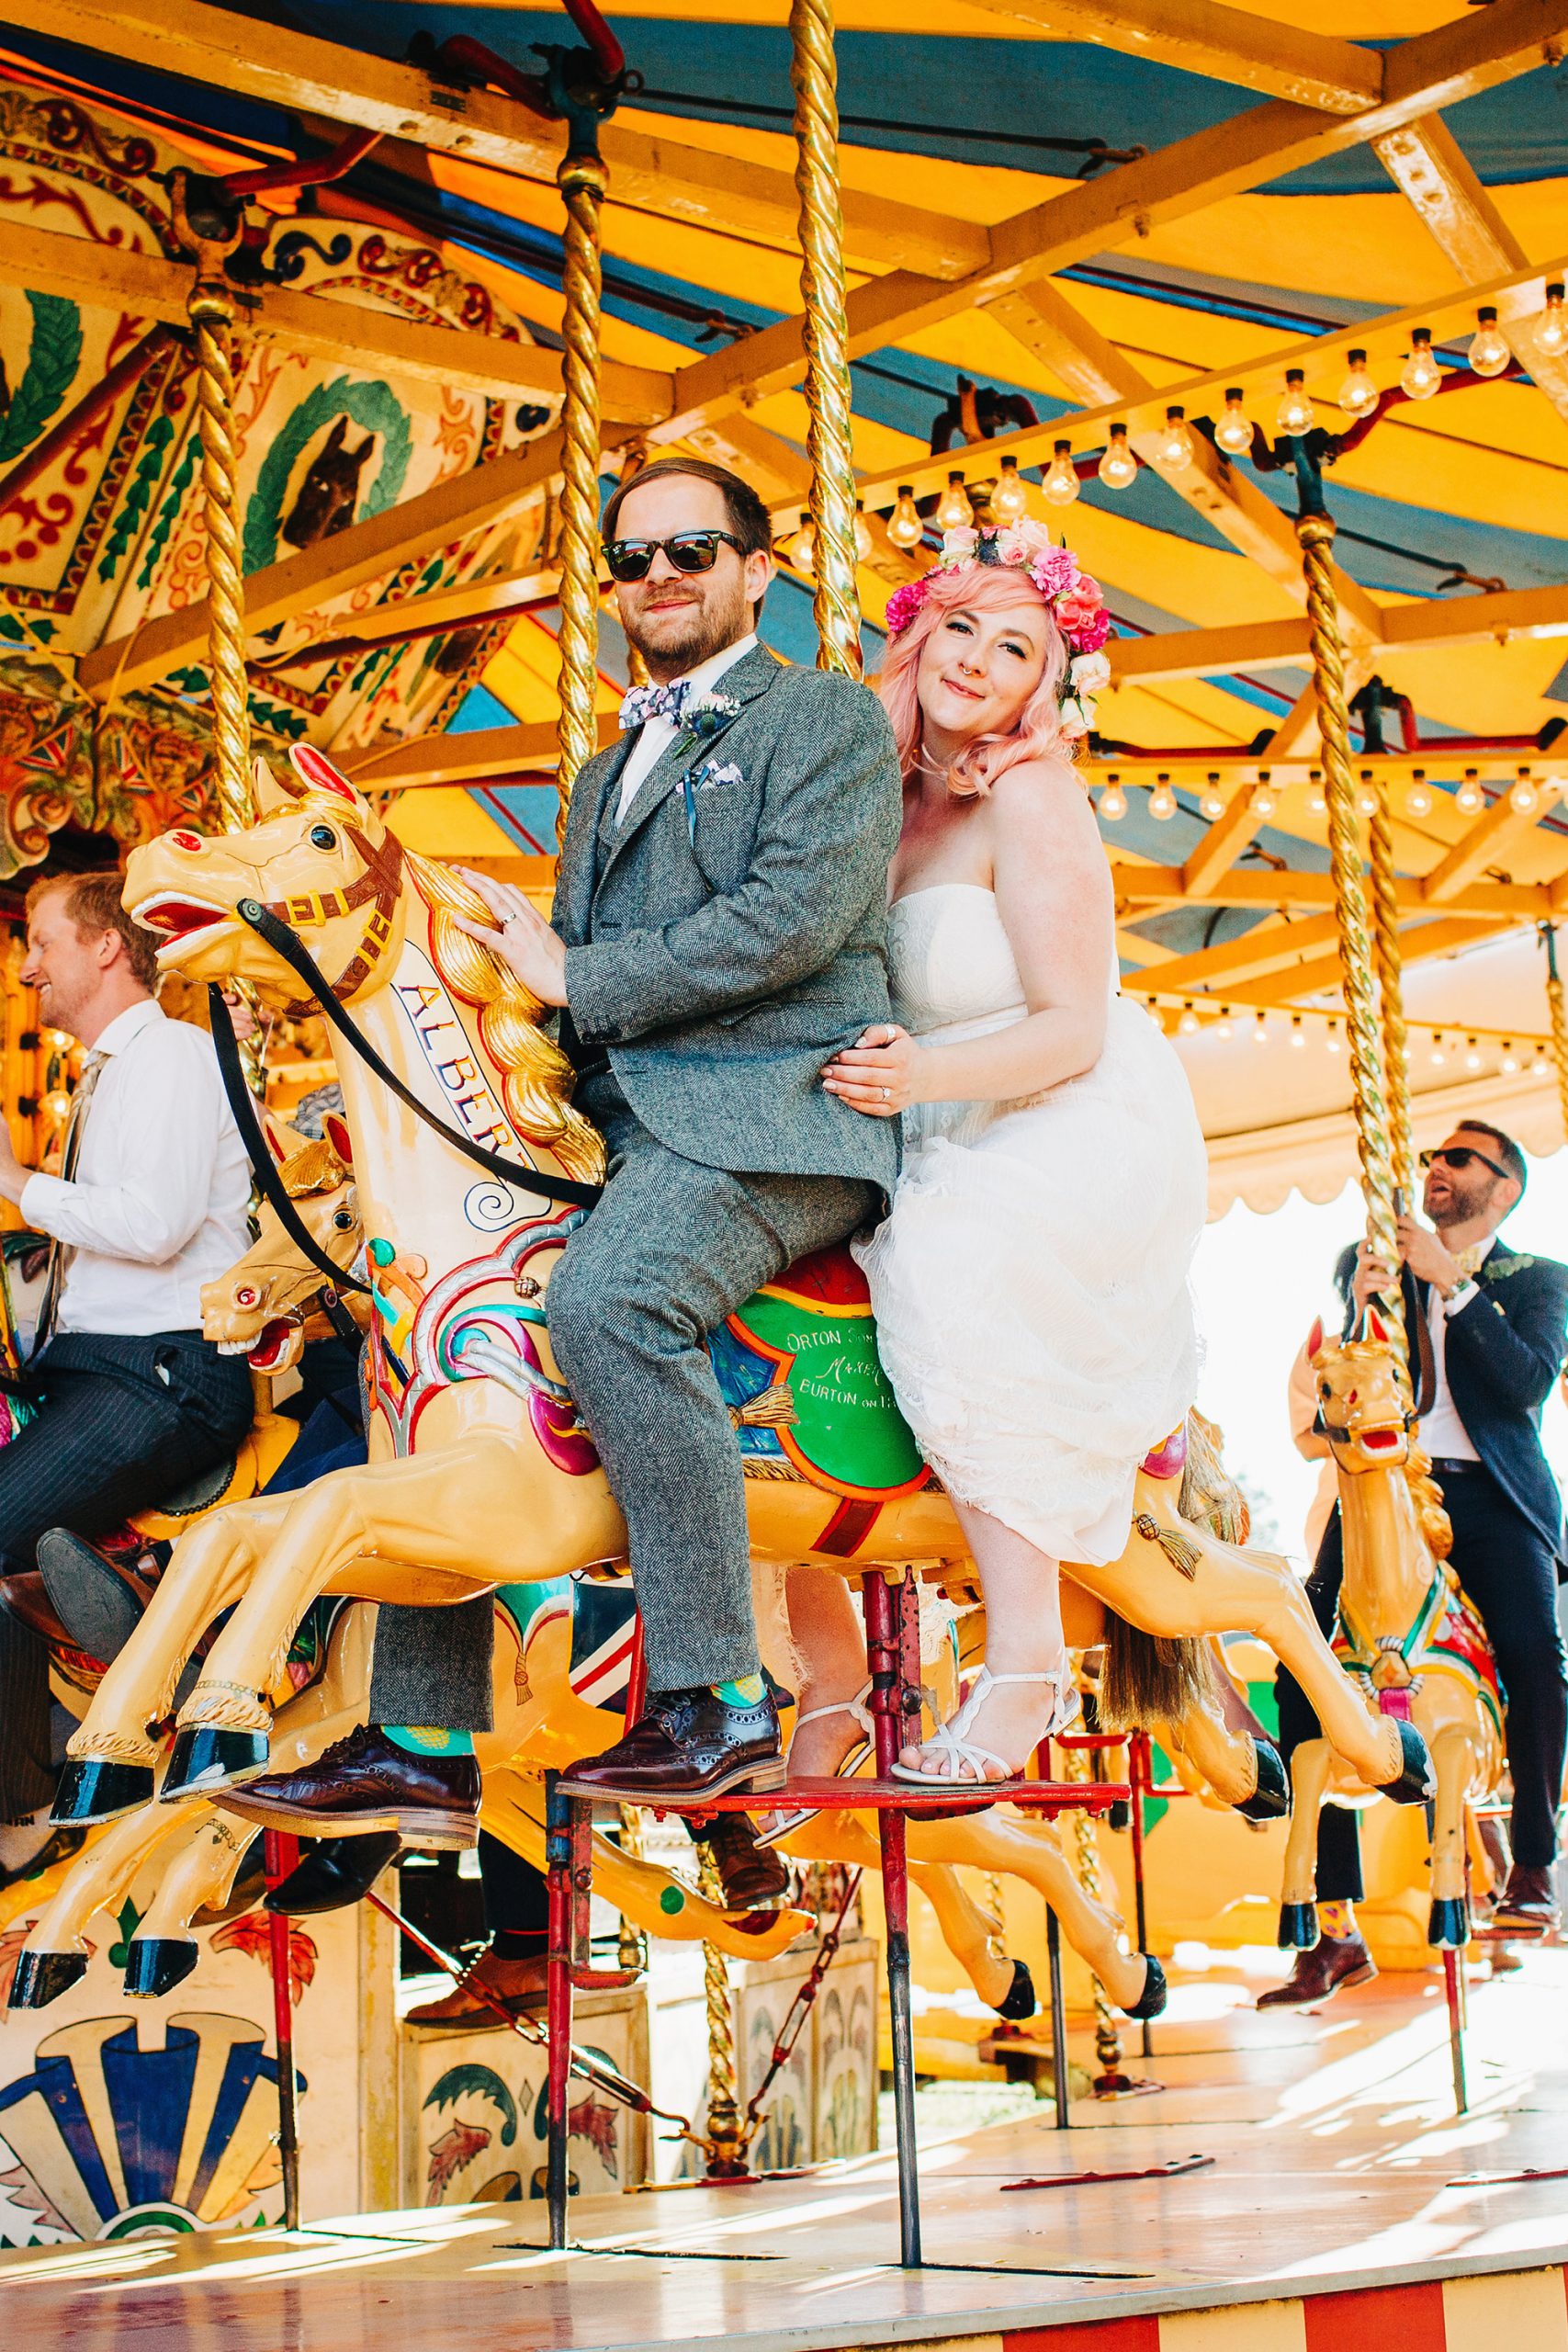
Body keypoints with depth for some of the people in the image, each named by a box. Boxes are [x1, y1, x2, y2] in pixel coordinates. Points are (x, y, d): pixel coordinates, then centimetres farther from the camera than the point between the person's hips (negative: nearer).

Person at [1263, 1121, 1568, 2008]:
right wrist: (1363, 1304, -7)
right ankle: (1338, 1926, -13)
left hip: (1492, 1498, -2)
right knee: (1305, 1669, -16)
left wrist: (1449, 1282, -10)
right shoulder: (1369, 1262, 19)